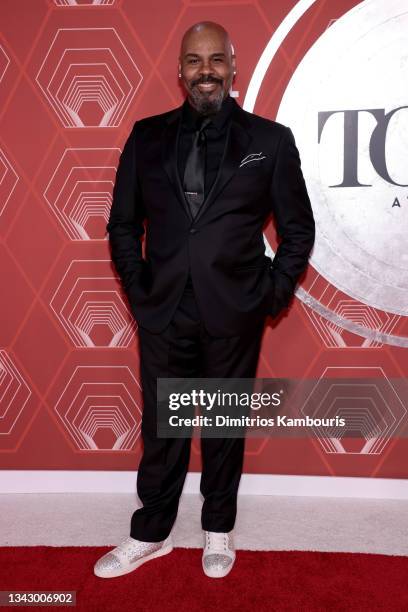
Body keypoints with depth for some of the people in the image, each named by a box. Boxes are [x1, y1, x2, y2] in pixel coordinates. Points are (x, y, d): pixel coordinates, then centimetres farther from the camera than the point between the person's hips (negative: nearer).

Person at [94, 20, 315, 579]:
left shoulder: (270, 139, 0)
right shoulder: (147, 137, 5)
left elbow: (298, 228, 4)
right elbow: (123, 225, 10)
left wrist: (273, 296, -1)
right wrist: (139, 292, 2)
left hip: (234, 315, -1)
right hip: (163, 312, 2)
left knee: (226, 425, 13)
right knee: (161, 427, 13)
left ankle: (219, 529, 35)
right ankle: (152, 533, 33)